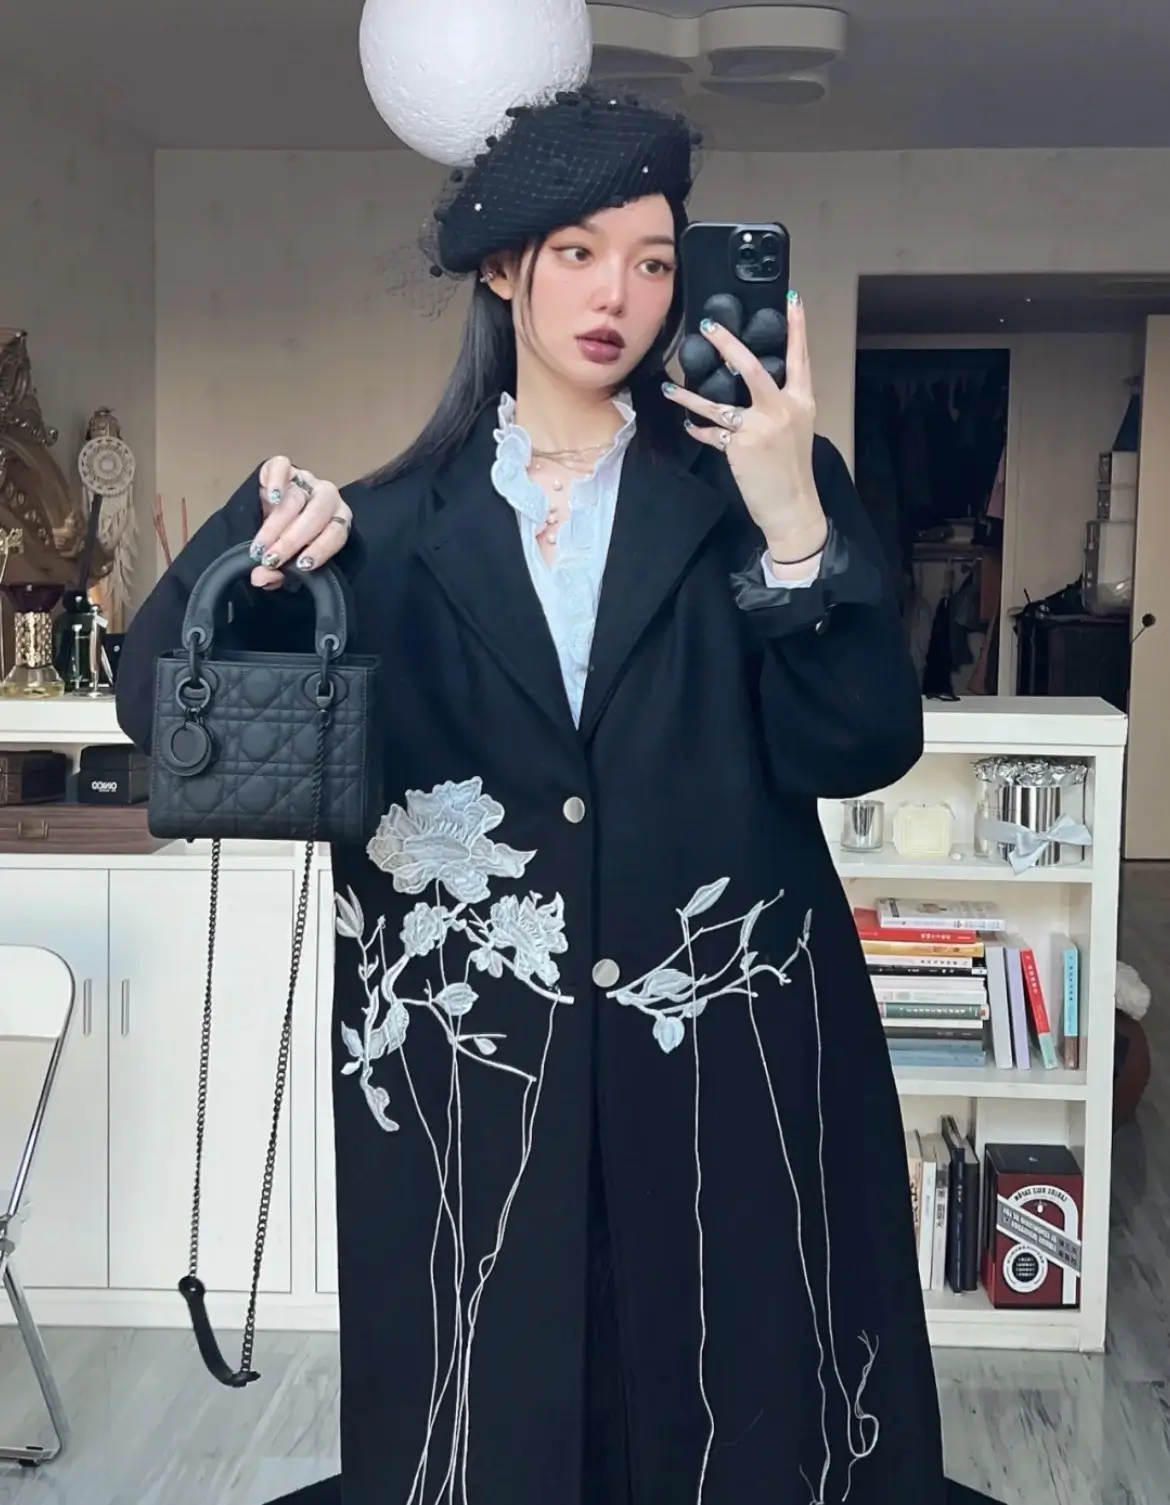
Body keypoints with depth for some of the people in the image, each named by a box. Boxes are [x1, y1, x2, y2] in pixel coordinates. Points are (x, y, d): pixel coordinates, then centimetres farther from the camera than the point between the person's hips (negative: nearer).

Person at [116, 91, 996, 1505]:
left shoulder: (754, 480, 3)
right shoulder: (398, 525, 5)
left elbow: (861, 751, -5)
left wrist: (793, 522, -17)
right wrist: (258, 551, -19)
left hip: (731, 1056, 0)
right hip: (472, 1070, 1)